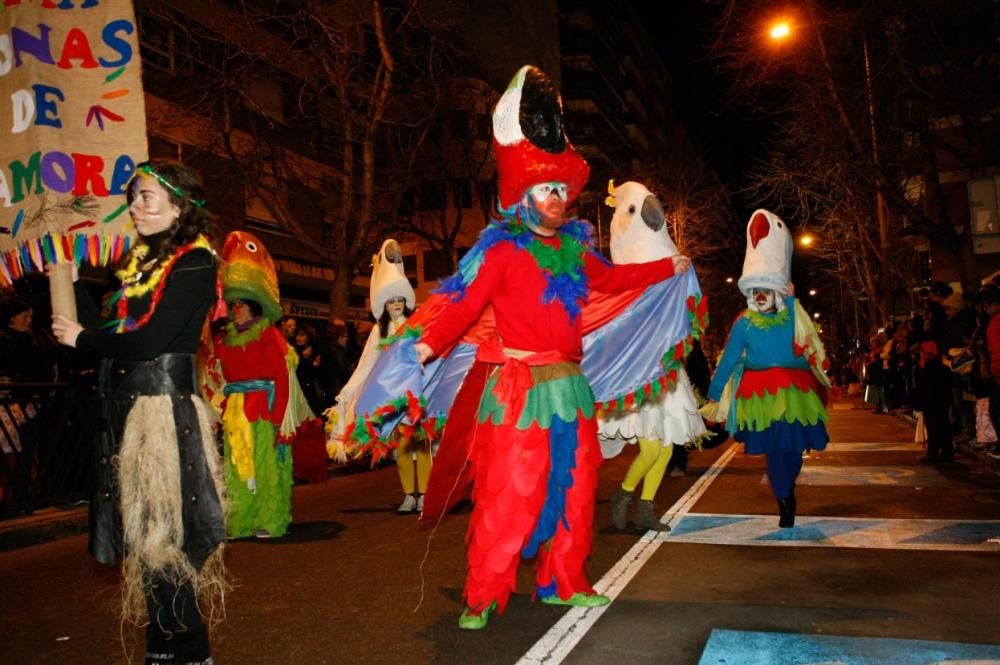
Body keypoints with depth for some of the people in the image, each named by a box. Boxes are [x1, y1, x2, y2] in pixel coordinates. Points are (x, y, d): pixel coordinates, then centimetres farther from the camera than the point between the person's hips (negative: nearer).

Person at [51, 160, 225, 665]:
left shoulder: (194, 260, -10)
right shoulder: (140, 259, 16)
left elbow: (148, 341, -18)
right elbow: (107, 329, 12)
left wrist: (80, 338, -3)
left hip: (165, 409, -8)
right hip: (126, 410, 8)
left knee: (165, 539, -1)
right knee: (143, 536, 13)